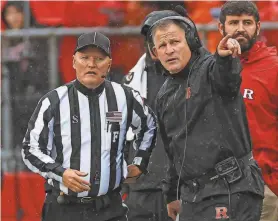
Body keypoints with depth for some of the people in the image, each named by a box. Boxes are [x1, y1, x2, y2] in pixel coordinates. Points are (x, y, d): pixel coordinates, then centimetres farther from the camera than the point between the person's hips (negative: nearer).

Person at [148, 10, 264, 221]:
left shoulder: (210, 68, -7)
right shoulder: (165, 95, 16)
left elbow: (225, 76, -34)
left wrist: (226, 58, -57)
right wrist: (172, 194, 30)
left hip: (231, 190, -8)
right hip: (192, 194, 8)